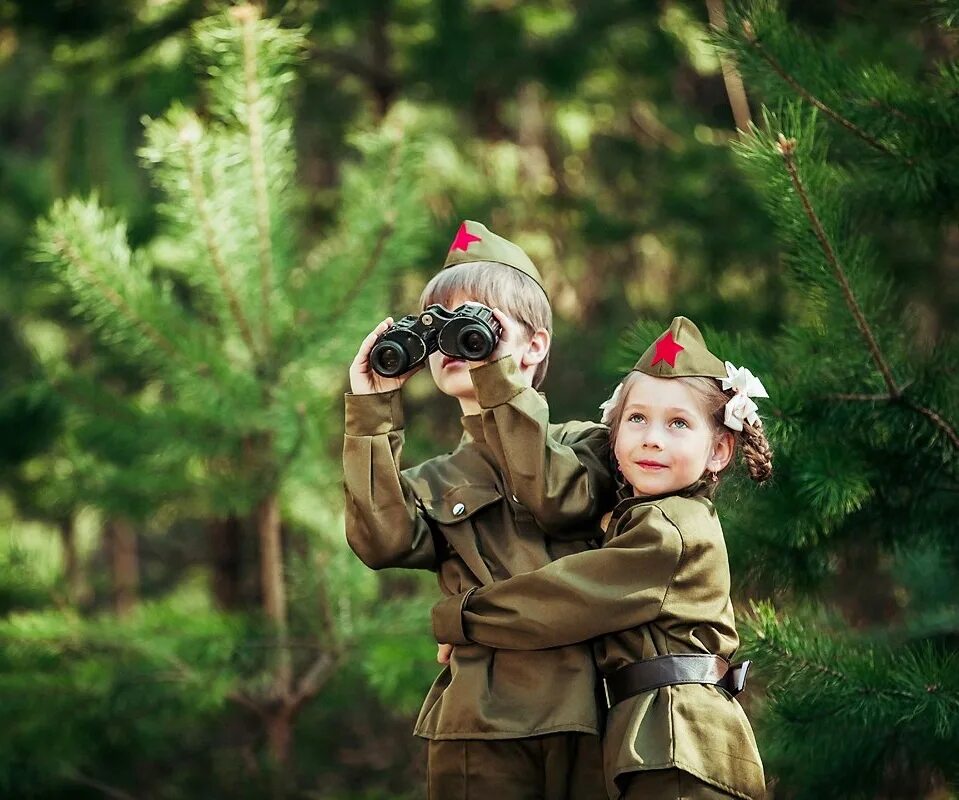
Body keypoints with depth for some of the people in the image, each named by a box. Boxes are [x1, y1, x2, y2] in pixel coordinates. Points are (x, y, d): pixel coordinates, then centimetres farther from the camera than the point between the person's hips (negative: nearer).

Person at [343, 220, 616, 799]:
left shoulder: (586, 445, 12)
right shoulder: (437, 483, 16)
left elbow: (562, 500, -10)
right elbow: (384, 542, -5)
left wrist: (498, 380, -9)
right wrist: (373, 411, -4)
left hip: (584, 710, -1)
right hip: (482, 722, 1)